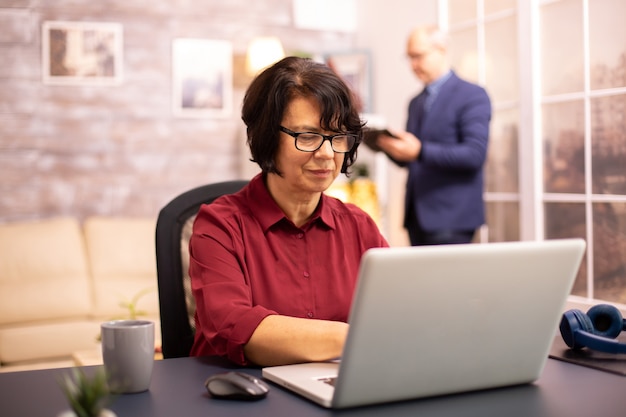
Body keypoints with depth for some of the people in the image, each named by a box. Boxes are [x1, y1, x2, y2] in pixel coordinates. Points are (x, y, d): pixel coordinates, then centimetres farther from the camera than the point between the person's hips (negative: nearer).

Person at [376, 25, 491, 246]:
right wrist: (390, 146, -1)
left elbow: (475, 154, -16)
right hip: (417, 215, 7)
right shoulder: (416, 103, 18)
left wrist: (420, 151, -25)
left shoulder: (473, 95, -5)